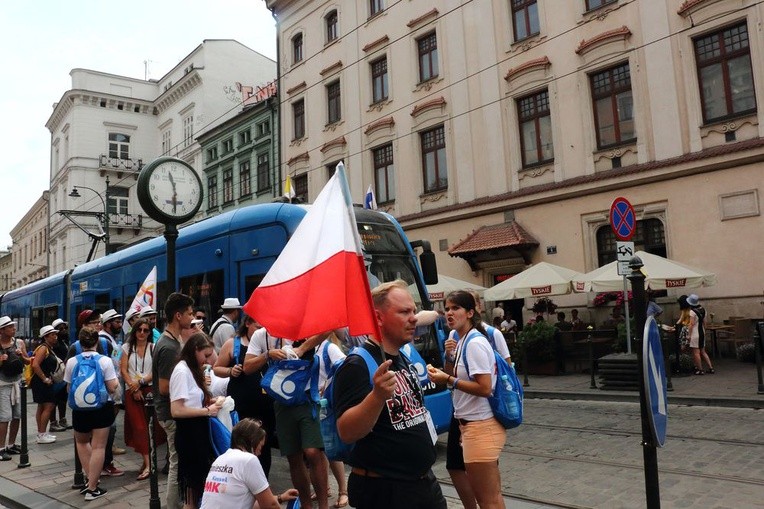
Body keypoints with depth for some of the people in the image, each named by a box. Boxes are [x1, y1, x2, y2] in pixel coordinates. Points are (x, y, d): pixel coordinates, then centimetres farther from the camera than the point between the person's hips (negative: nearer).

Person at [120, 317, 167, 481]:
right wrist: (134, 388, -7)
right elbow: (123, 370, 3)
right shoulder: (127, 347, 9)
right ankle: (148, 463, 0)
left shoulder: (154, 348, 4)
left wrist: (141, 381, -13)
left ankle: (147, 460, 9)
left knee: (151, 425, -3)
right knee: (139, 426, -3)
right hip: (132, 391, 1)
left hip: (150, 389, -1)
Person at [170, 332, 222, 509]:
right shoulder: (182, 371, -17)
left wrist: (209, 401, 2)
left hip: (198, 430, 9)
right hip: (188, 432, -9)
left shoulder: (193, 370, 11)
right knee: (193, 479, 2)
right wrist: (207, 411, -17)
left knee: (199, 477, 15)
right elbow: (176, 410, -23)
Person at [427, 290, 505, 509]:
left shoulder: (474, 343, -17)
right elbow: (455, 380, 16)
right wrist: (449, 357, 0)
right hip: (472, 424, 10)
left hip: (481, 427, -10)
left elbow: (485, 388, -23)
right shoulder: (461, 341, 10)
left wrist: (447, 380, -20)